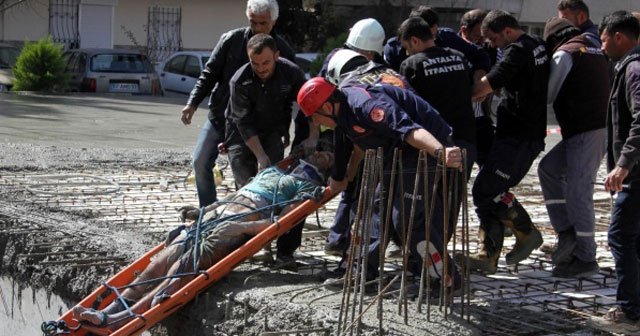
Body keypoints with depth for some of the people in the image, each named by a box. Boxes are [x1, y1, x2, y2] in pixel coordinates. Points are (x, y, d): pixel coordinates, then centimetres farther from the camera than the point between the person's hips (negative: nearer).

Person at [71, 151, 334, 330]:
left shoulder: (309, 185, 13)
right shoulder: (273, 171, 36)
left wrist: (243, 227, -17)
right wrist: (201, 212, 21)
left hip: (238, 227, -7)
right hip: (213, 216, 7)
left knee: (183, 271, -26)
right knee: (160, 264, -13)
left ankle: (119, 322, -39)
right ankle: (108, 313, -24)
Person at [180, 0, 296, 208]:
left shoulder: (284, 52, -5)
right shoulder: (231, 40, -4)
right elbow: (210, 73, 2)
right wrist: (193, 103, -9)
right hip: (220, 116, 2)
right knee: (200, 162, -1)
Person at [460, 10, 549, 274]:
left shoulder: (518, 52, -15)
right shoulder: (538, 46, 16)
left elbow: (484, 87, -17)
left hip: (516, 137, -10)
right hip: (531, 135, 10)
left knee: (486, 189, -10)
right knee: (492, 192, 9)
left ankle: (527, 233, 6)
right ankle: (488, 255, 7)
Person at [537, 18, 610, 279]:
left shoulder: (564, 54, -6)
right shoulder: (595, 51, 20)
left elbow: (547, 95, -3)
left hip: (586, 132, -9)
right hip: (600, 127, 9)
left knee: (578, 193, -4)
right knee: (548, 167, 16)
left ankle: (585, 259, 2)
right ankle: (568, 232, 11)